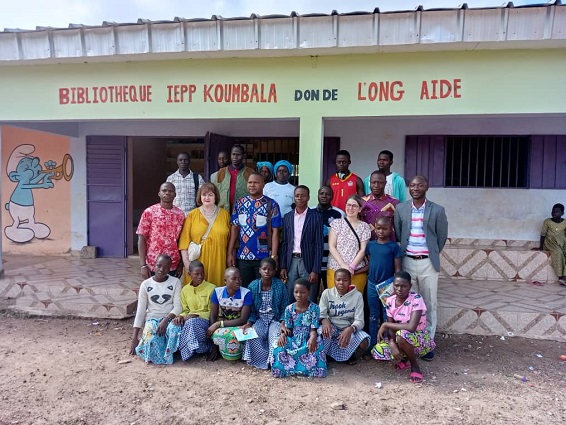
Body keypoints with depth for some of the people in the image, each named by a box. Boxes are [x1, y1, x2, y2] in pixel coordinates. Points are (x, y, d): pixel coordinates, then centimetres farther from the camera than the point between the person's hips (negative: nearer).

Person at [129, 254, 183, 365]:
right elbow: (140, 311, 1)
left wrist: (166, 320, -25)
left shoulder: (175, 282, -1)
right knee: (151, 342, -32)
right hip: (152, 319, 1)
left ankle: (167, 354, -7)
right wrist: (134, 337, -4)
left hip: (170, 318, 0)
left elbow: (178, 306, -7)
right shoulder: (146, 284, 1)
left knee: (174, 329, -37)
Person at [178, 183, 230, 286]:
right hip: (196, 262, -1)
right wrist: (186, 261, -5)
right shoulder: (192, 215, 5)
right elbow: (184, 239, 1)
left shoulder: (224, 214, 9)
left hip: (217, 262, 1)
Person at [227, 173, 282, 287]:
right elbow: (234, 228, 7)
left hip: (264, 257, -3)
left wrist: (274, 256, -11)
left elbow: (275, 232, -5)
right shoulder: (240, 203, 6)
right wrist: (230, 253, 3)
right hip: (243, 257, 3)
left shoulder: (271, 205, -3)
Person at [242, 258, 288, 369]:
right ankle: (263, 362, -10)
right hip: (259, 319, 1)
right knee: (253, 336, -28)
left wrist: (283, 323, -16)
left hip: (275, 319, -1)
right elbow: (251, 309, 3)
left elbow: (284, 308, -2)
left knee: (276, 337, -30)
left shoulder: (280, 285, -6)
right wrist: (249, 322, -14)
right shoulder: (253, 286, -3)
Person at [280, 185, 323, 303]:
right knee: (290, 300, 8)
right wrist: (283, 266, 5)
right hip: (291, 261, 4)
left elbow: (318, 245, -5)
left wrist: (315, 270, -10)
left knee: (309, 301, 0)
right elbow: (285, 243, 11)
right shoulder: (288, 217, 9)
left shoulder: (316, 217, -3)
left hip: (308, 262, -3)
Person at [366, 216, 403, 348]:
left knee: (387, 317, 6)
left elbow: (397, 269, -4)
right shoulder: (370, 245, 4)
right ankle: (372, 344, 20)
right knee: (373, 316, 12)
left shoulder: (394, 246, -5)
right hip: (372, 285, 3)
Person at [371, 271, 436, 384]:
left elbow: (411, 327, -35)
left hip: (420, 339, -5)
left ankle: (415, 366, -8)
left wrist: (385, 325, -26)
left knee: (402, 335, -38)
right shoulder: (390, 301, -6)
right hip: (400, 340, 5)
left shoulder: (416, 299, -24)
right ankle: (405, 358, 11)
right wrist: (392, 344, -28)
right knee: (377, 351, -18)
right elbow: (391, 327, -7)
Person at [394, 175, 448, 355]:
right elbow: (397, 234, 8)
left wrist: (433, 255, 9)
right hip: (407, 261, 1)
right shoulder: (400, 209, 3)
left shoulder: (437, 210, -2)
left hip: (428, 263, -1)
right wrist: (401, 254, 8)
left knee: (429, 304, 7)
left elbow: (442, 236, 6)